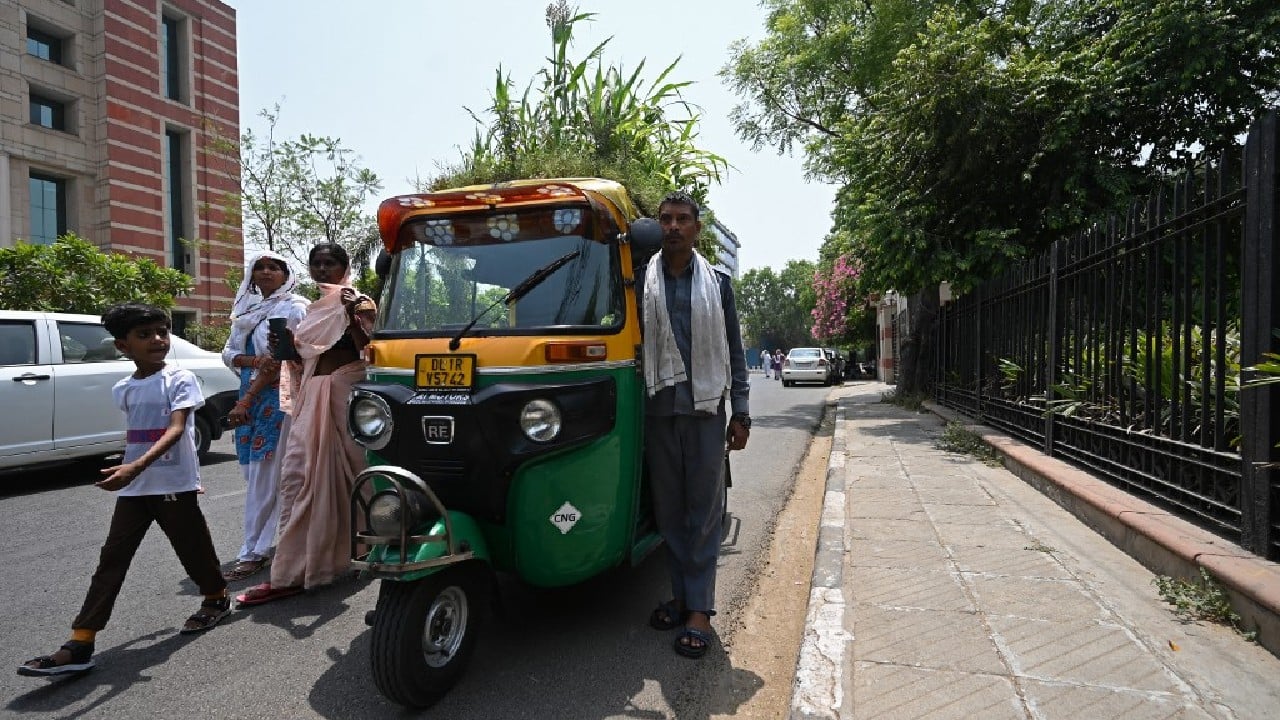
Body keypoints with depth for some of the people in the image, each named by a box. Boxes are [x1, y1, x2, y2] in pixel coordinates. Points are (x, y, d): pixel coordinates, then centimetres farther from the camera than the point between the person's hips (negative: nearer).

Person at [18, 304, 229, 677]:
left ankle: (217, 598, 34)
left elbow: (176, 430, -23)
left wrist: (136, 466, -35)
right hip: (133, 488, 5)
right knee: (111, 560, 1)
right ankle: (80, 644, 3)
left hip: (175, 485, -5)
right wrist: (128, 470, 18)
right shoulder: (122, 390, 8)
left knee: (192, 547, 10)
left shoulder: (181, 379, -11)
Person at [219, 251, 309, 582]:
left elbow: (281, 359, -13)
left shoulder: (293, 308, -5)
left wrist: (244, 402, -17)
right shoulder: (247, 309, 17)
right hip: (251, 396, 8)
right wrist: (254, 361, -11)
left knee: (265, 475, -7)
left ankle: (254, 552, -2)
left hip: (279, 396, -7)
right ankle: (265, 543, 21)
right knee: (254, 471, 9)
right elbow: (229, 353, 13)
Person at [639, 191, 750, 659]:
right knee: (668, 509, 8)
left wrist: (740, 413, 3)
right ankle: (681, 593, 22)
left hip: (706, 408, -1)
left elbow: (734, 352, 8)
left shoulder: (716, 283, 8)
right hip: (658, 410, 1)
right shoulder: (642, 282, 6)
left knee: (704, 510, 0)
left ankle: (700, 608, 7)